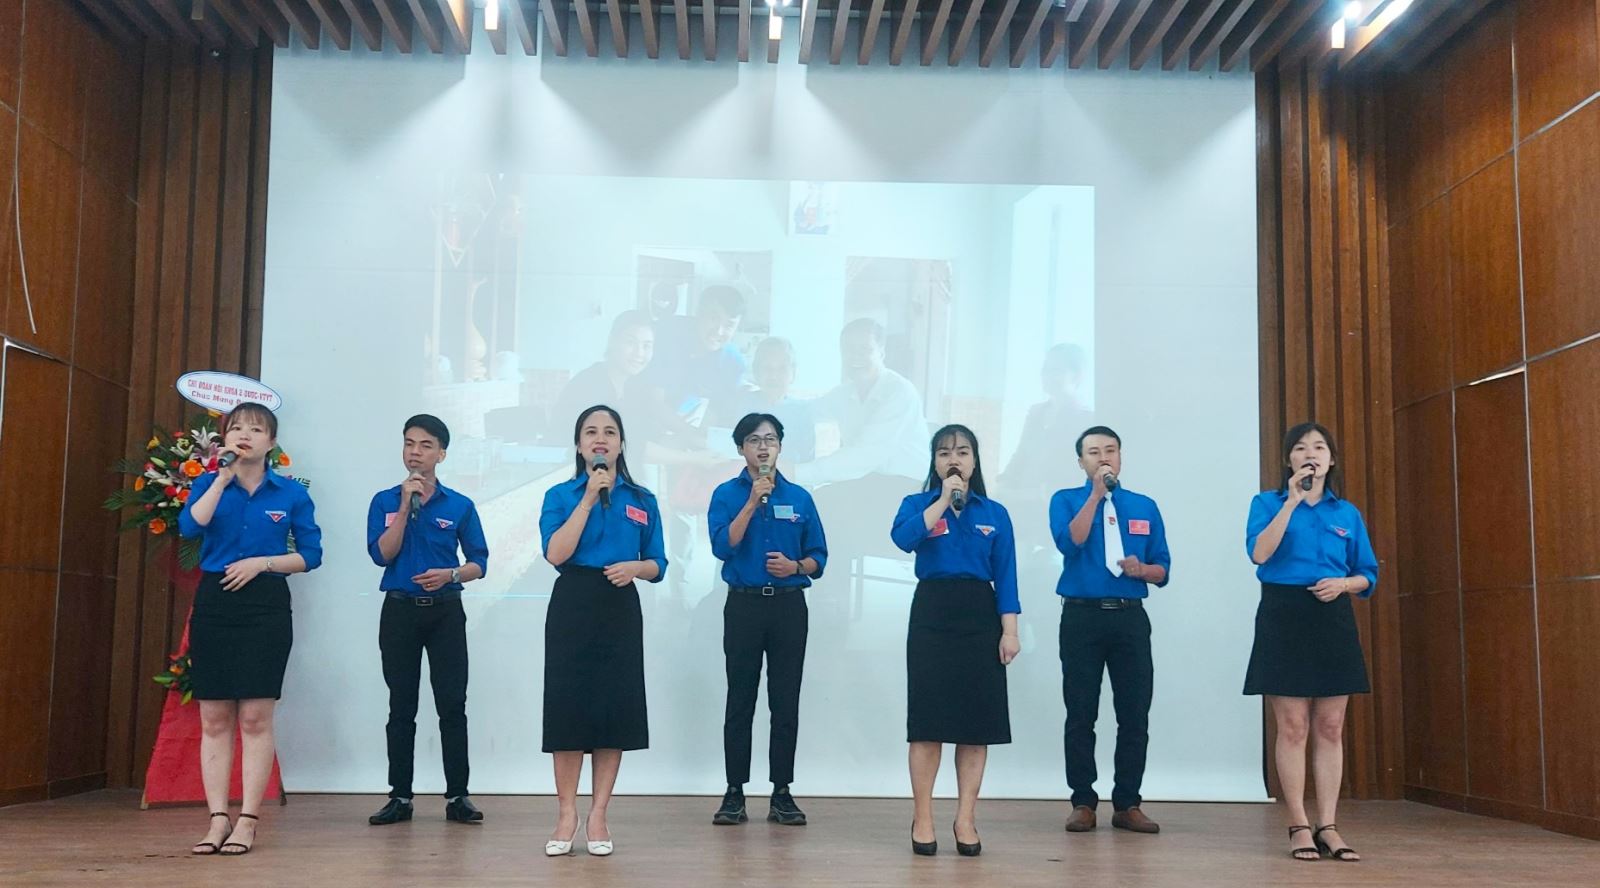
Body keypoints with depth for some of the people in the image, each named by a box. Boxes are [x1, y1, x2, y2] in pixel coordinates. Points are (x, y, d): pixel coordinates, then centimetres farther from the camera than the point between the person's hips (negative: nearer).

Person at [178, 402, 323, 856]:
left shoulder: (291, 493, 4)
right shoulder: (210, 483, 8)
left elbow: (310, 554, 4)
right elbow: (189, 527, -12)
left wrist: (262, 562, -9)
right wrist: (223, 478, -14)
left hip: (266, 606, -2)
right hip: (214, 602, 2)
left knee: (255, 717, -4)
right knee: (214, 719, 2)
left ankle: (248, 821, 1)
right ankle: (218, 819, 8)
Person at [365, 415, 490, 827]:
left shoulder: (460, 506, 3)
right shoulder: (384, 501, 4)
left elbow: (479, 563, 4)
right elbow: (381, 554, -9)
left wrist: (450, 574, -16)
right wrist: (406, 505, -13)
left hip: (445, 611, 0)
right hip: (399, 610, 0)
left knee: (452, 705, -1)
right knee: (401, 707, 6)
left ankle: (457, 796, 5)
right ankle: (400, 796, 13)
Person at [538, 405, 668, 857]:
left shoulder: (642, 501, 8)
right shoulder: (561, 495, 3)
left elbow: (657, 566, 10)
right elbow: (556, 553, -13)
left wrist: (635, 567, -12)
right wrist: (589, 499, -15)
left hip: (620, 609, 2)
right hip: (572, 606, -1)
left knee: (615, 707, 1)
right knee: (567, 706, -1)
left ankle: (598, 815, 12)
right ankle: (566, 815, 10)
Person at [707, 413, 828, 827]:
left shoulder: (799, 498, 7)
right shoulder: (726, 494, 1)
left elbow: (818, 557, 9)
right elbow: (722, 547, -14)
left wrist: (795, 567, -12)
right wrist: (753, 501, -17)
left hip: (789, 606, 2)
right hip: (744, 605, -1)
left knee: (786, 703, 4)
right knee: (740, 702, 4)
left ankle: (782, 793, 11)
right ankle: (735, 793, 10)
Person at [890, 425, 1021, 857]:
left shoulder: (995, 513, 9)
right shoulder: (918, 504, 5)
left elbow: (1005, 577, 4)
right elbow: (903, 538, -18)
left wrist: (1010, 631, -4)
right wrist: (944, 498, -13)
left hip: (980, 617, 2)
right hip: (932, 615, -1)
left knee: (976, 721, 2)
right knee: (928, 721, -1)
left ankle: (966, 820, 9)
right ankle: (922, 819, 6)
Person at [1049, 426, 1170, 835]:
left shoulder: (1144, 506, 13)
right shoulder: (1066, 500, 5)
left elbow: (1163, 570, 11)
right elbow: (1069, 543, -16)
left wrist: (1142, 569, -11)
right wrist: (1095, 494, -16)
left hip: (1130, 618, 2)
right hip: (1082, 617, -2)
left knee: (1135, 715, 2)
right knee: (1081, 715, 2)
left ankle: (1127, 804, 11)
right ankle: (1083, 803, 11)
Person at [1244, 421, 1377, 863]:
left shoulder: (1348, 513, 11)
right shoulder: (1267, 502, 2)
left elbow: (1368, 575, 13)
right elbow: (1259, 553, -16)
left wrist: (1343, 583, -9)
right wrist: (1293, 501, -16)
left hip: (1333, 619, 3)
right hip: (1284, 616, -3)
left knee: (1330, 728, 4)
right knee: (1292, 727, -2)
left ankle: (1328, 826, 9)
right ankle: (1299, 827, 4)